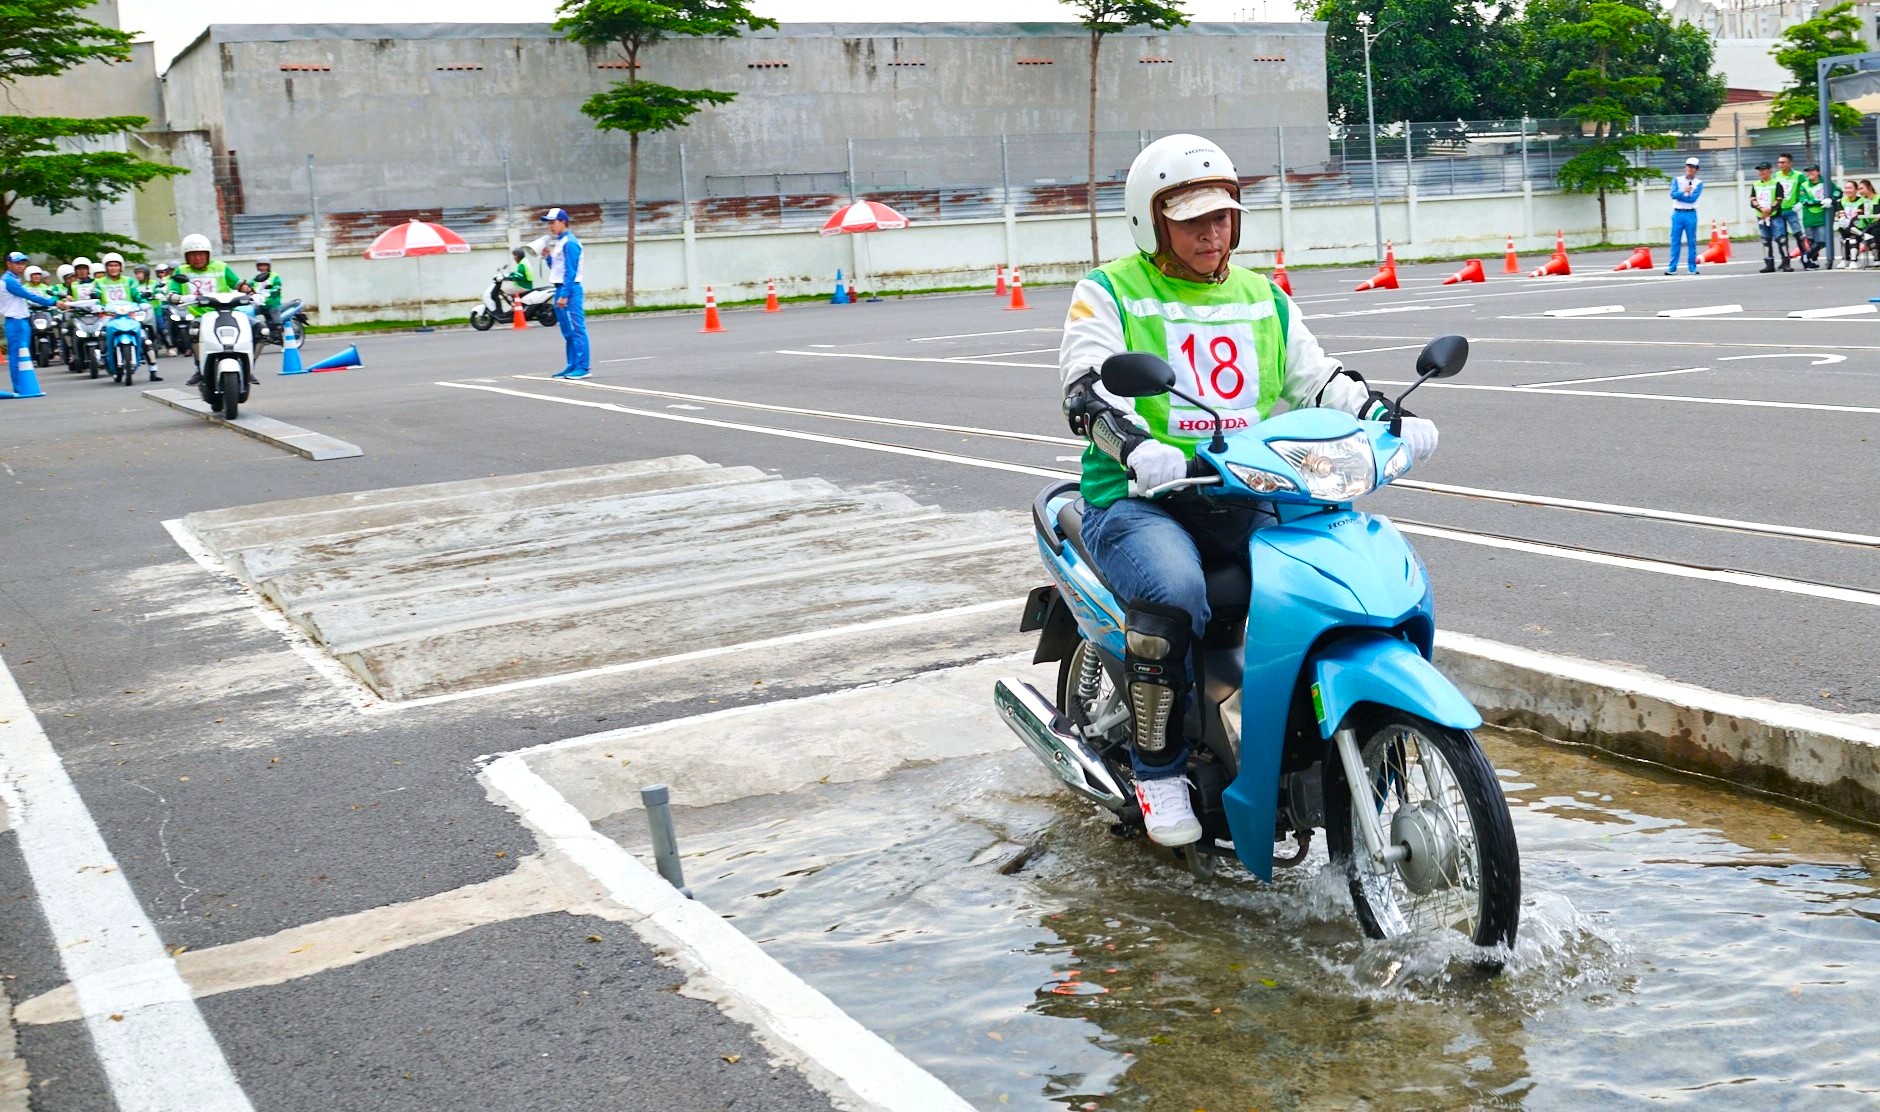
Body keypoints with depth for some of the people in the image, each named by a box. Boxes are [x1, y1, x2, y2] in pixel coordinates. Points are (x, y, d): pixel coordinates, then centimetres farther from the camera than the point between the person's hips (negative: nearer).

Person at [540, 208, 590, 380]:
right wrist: (547, 257, 7)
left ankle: (582, 368, -11)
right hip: (560, 289, 10)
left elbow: (570, 271, -18)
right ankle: (572, 366, 16)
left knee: (576, 331, -10)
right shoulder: (558, 242, 17)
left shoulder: (569, 243, -12)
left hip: (569, 289, -10)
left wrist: (564, 295, -21)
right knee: (568, 333, 12)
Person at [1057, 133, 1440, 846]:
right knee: (1173, 592, -36)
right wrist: (1138, 445, -33)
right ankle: (1156, 767, -17)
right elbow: (1090, 387, -12)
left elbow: (1318, 379, 15)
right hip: (1139, 499, -5)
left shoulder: (1264, 300, 20)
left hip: (1242, 499, 5)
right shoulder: (1109, 293, 3)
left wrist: (1387, 418, -4)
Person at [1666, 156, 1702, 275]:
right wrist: (1684, 192, -13)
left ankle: (1692, 267, 5)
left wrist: (1679, 195, -6)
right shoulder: (1677, 180, 10)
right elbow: (1673, 194, -6)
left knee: (1692, 242, 0)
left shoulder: (1699, 183, 5)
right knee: (1675, 241, 0)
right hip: (1678, 214, 1)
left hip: (1691, 215, -1)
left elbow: (1693, 198, -10)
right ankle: (1672, 267, 2)